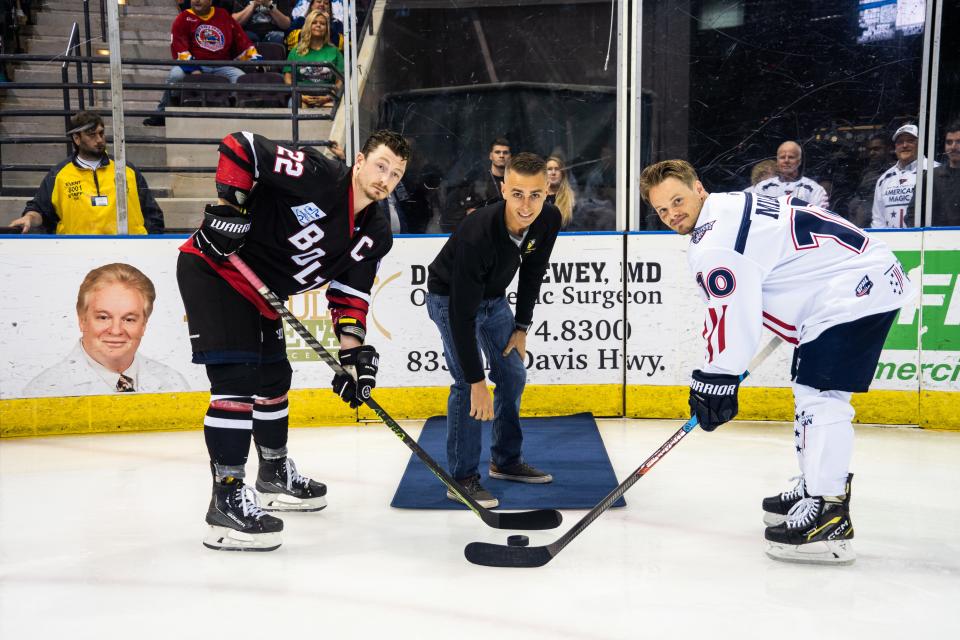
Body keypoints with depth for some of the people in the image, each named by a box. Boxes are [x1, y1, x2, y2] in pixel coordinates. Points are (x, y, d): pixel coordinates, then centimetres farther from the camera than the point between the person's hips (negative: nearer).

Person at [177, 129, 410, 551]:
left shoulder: (375, 236, 0)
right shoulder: (318, 175, -23)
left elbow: (350, 294, 1)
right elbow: (240, 146, -21)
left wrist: (354, 353, -9)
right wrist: (227, 207, -26)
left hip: (258, 292, 9)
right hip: (213, 267, -9)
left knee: (274, 378, 19)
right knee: (237, 378, -17)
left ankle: (274, 474, 40)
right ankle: (227, 499, -11)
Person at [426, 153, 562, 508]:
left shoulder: (549, 220, -19)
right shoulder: (478, 234, -39)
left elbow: (532, 273, 1)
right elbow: (462, 313, -36)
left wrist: (522, 327, 0)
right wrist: (478, 382, -35)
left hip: (493, 296, 7)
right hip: (450, 296, -7)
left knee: (514, 374, 8)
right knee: (466, 382, -17)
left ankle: (506, 461, 25)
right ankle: (462, 478, -5)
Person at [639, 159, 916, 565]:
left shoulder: (716, 240, -19)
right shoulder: (733, 207, 13)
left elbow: (732, 317, -21)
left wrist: (715, 383, -12)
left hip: (855, 289, -11)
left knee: (820, 393, -14)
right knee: (810, 390, 17)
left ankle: (829, 518, -12)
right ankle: (816, 489, 28)